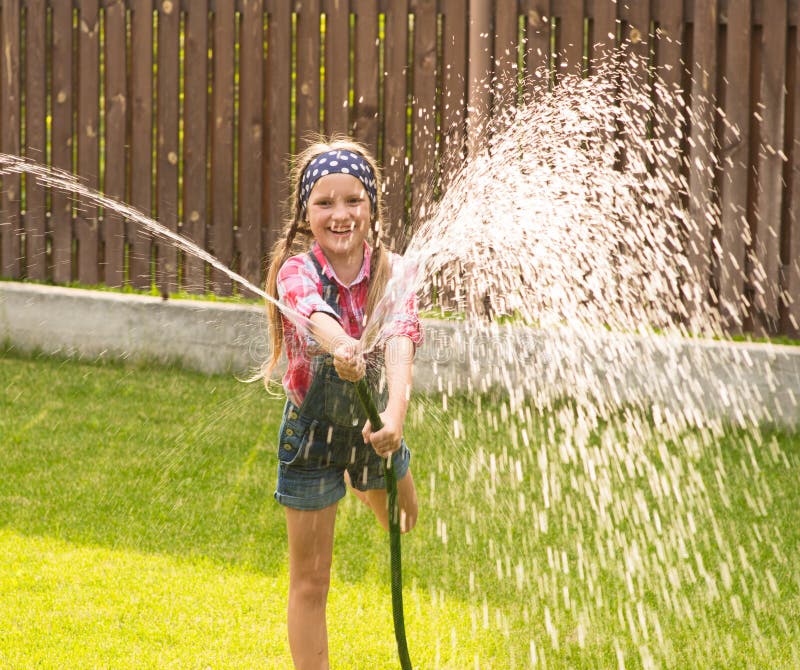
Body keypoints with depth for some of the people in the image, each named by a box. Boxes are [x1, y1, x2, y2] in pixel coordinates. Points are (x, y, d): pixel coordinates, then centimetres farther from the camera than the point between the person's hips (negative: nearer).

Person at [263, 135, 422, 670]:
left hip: (374, 423, 3)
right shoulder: (297, 270, -23)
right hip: (312, 428, -3)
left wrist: (395, 414, -54)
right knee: (309, 582, 2)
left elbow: (400, 342, -35)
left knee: (402, 525, 29)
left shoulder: (390, 270, -18)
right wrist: (342, 347, -71)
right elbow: (315, 313, -47)